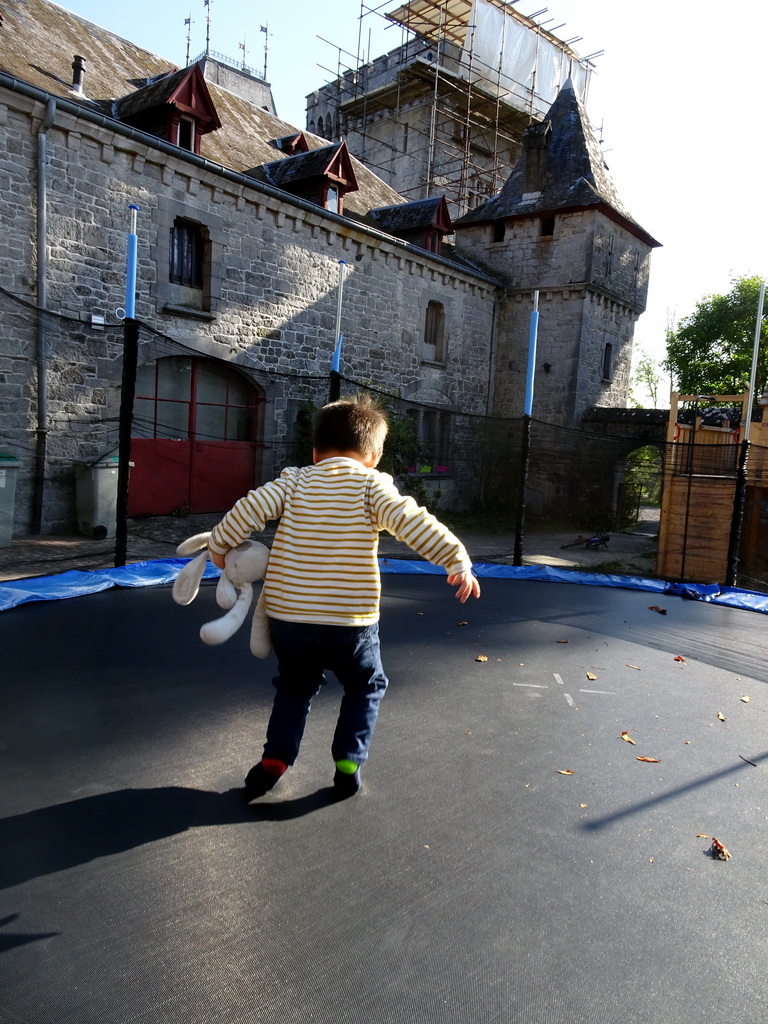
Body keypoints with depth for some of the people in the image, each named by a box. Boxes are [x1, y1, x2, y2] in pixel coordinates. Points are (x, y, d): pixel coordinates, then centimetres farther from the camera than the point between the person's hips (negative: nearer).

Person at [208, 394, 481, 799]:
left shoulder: (294, 482, 4)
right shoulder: (371, 485, -4)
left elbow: (249, 509, -4)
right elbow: (411, 522, -16)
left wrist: (219, 545, 11)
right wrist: (457, 560, -17)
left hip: (287, 616, 3)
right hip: (349, 621, -3)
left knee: (295, 686, 27)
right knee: (367, 686, 24)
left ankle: (274, 761, 19)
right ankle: (347, 765, 18)